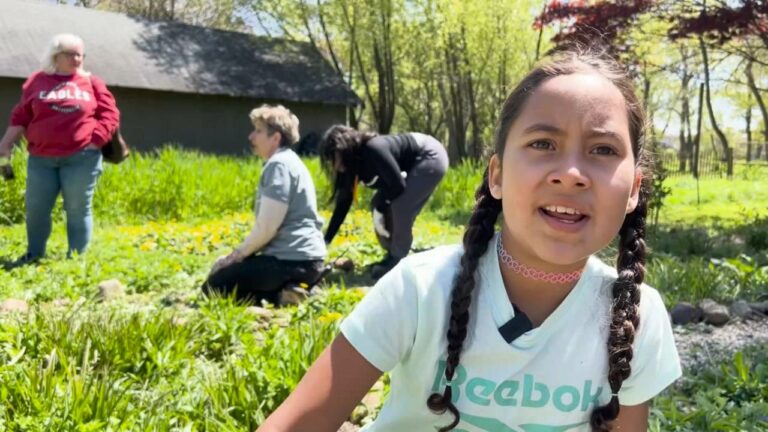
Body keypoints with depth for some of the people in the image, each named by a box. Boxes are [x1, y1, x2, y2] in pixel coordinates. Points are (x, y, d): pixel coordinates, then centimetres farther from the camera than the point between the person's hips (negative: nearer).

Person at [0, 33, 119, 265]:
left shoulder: (92, 82, 9)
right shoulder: (37, 81, 11)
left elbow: (110, 114, 4)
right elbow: (21, 116, 12)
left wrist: (95, 141, -6)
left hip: (81, 157, -2)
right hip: (41, 158, 2)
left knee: (78, 209, 0)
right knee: (35, 207, 5)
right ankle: (34, 253, 23)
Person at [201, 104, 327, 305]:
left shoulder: (278, 165, -15)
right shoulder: (286, 161, 17)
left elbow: (266, 227, -18)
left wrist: (237, 255, -3)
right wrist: (239, 255, 11)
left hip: (292, 261, -10)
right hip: (303, 258, 10)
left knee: (215, 285, -4)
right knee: (224, 269, 26)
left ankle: (281, 297, -10)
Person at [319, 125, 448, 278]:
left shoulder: (373, 150, -32)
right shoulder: (353, 164, -5)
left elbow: (398, 186, -27)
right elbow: (343, 204, -1)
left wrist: (381, 204, -10)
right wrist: (325, 241, -2)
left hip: (431, 157, -9)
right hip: (413, 164, 9)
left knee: (400, 206, -20)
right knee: (378, 205, 1)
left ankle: (399, 261, -5)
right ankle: (393, 255, 14)